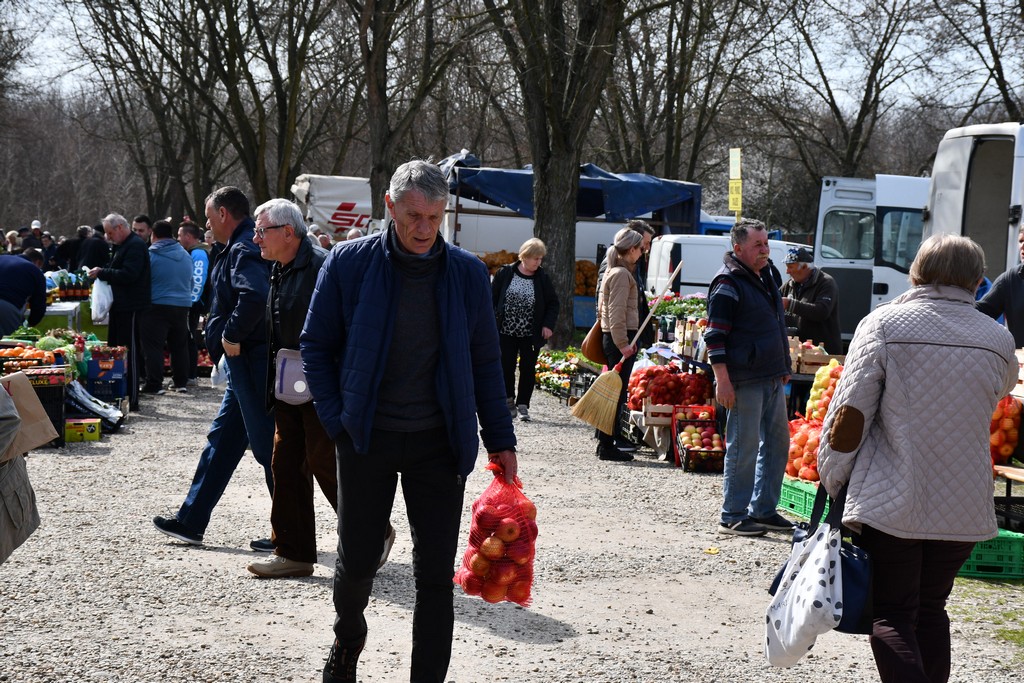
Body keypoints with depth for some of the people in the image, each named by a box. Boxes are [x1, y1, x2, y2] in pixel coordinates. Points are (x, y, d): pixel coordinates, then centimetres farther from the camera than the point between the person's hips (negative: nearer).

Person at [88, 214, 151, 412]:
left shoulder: (135, 246, -14)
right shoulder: (122, 246, 19)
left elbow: (128, 275, -24)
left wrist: (102, 273, -16)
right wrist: (102, 273, 10)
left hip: (130, 308, -11)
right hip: (119, 306, 11)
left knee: (130, 352, -8)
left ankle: (132, 400, -6)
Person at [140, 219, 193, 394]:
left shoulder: (151, 255, -9)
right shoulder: (185, 255, 9)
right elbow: (190, 282, 19)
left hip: (157, 306, -6)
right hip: (182, 306, 6)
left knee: (153, 346, -3)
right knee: (179, 346, 14)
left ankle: (154, 384, -7)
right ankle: (180, 382, 18)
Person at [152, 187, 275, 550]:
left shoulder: (243, 250, -16)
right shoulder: (245, 246, 17)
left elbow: (254, 295, -34)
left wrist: (232, 337, -22)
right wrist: (228, 338, 13)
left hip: (250, 360, -11)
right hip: (245, 362, 11)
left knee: (268, 445, -4)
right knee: (222, 439, 15)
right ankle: (191, 521, 23)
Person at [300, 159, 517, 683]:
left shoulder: (468, 274, 1)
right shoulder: (349, 263, -4)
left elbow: (484, 362, 8)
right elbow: (316, 345, 3)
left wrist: (500, 439, 5)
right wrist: (336, 419, -6)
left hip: (439, 442, 1)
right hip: (366, 439, -1)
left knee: (436, 574, 1)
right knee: (356, 561, 8)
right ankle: (347, 640, 39)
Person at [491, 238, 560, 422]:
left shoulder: (542, 278, 0)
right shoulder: (505, 273, -4)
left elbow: (553, 303, 6)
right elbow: (492, 298, 2)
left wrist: (548, 324, -6)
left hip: (531, 335, 1)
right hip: (506, 332, -1)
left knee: (528, 369, 2)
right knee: (506, 367, 4)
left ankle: (522, 405, 9)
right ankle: (509, 402, 22)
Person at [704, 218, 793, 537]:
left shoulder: (766, 276, 15)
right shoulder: (728, 283, -12)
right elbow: (715, 337, -16)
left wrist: (783, 368, 24)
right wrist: (723, 382, -21)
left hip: (773, 379, 9)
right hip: (744, 382, -9)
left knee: (777, 442, 13)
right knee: (743, 448, -5)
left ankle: (763, 510, 24)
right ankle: (733, 517, 4)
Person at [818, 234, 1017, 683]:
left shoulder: (884, 323, -8)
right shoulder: (999, 339, 1)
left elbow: (849, 416, -11)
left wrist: (831, 481, 0)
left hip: (890, 505, -3)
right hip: (965, 508, 4)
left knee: (892, 616, 2)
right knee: (931, 610, 20)